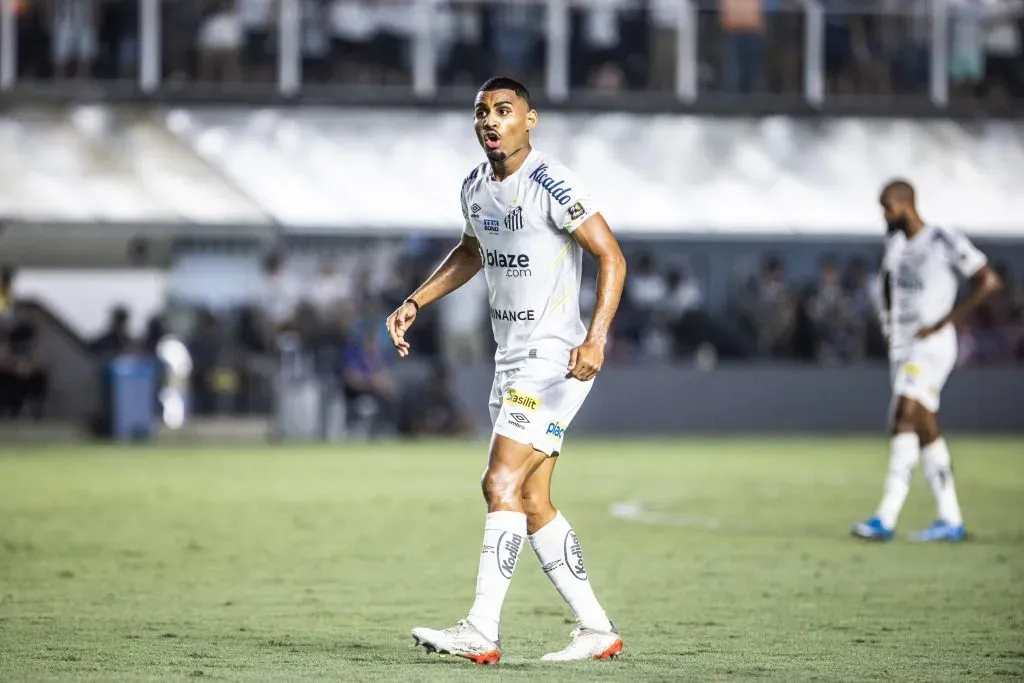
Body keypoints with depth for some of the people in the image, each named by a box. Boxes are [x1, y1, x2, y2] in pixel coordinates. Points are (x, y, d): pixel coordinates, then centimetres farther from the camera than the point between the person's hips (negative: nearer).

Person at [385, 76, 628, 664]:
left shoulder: (550, 185, -16)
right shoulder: (475, 188, 10)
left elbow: (612, 257, -17)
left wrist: (596, 338, -27)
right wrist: (416, 302, 21)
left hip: (554, 358, -9)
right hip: (512, 360, 9)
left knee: (503, 484, -15)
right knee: (532, 503, 8)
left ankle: (481, 632, -16)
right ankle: (597, 629, 14)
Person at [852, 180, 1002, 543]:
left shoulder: (943, 241, -11)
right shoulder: (895, 242, 12)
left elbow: (988, 280, -13)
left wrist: (945, 322, -15)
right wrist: (888, 321, 17)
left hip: (931, 346, -8)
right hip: (902, 346, 8)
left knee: (904, 420, -19)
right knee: (925, 431, 8)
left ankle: (886, 518, -24)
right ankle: (950, 519, 13)